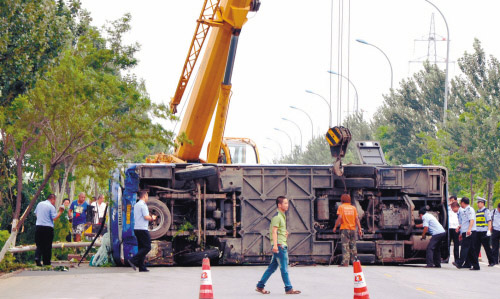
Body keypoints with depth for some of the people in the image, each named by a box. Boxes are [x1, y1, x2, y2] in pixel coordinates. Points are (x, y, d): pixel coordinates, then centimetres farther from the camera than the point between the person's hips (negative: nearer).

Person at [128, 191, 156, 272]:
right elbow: (146, 217, -19)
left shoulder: (136, 205, 17)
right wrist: (152, 218, 1)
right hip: (142, 229, -9)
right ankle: (133, 260, -16)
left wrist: (150, 218, 22)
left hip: (136, 228, 9)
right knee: (147, 247, -7)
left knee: (141, 247, 9)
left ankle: (141, 267, 5)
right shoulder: (143, 205, -11)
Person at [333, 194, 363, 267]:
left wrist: (335, 227, -4)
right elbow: (356, 219, 4)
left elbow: (339, 217, -11)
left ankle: (345, 262, -13)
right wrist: (359, 229, 4)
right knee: (353, 246, 10)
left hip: (344, 229, -3)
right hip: (352, 229, 3)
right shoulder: (353, 208, 9)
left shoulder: (341, 207, 0)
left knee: (345, 246, -6)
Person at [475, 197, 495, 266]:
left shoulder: (486, 211, -4)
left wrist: (489, 231, -19)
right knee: (476, 248, 3)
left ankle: (491, 262, 5)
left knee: (487, 248, -2)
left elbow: (489, 221, -10)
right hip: (477, 232, 7)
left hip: (484, 232, -7)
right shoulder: (477, 212, 17)